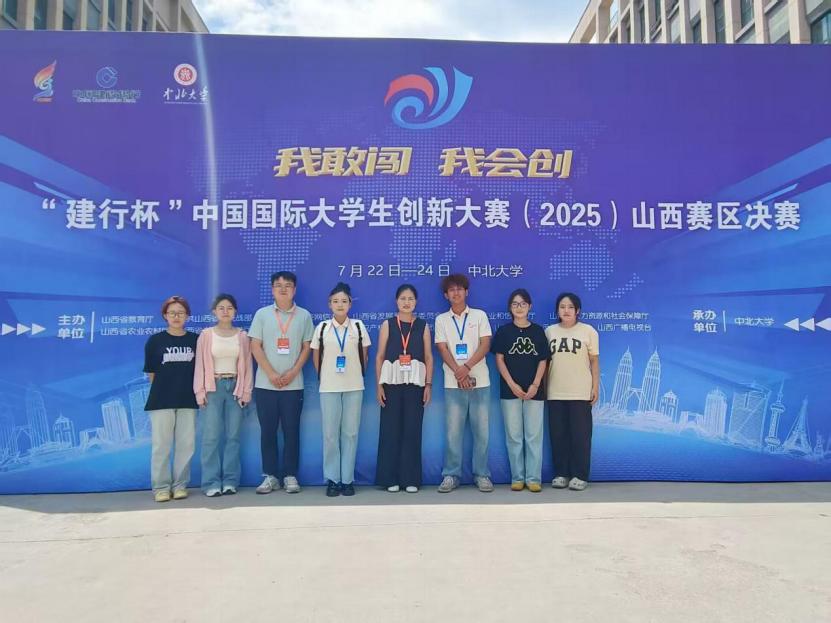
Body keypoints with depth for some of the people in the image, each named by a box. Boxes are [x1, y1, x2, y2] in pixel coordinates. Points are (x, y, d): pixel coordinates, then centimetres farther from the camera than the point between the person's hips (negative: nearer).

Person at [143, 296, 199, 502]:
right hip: (161, 400, -1)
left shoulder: (195, 340, 4)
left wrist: (198, 391, 5)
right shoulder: (155, 341, 1)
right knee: (161, 445, 1)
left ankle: (180, 485, 15)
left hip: (187, 400, 2)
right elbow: (151, 373, 6)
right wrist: (163, 389, 8)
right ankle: (161, 487, 10)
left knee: (186, 444, 4)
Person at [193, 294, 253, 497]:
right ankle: (211, 482, 2)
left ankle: (230, 481, 10)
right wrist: (200, 391, -5)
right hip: (213, 387, -1)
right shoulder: (206, 335, 3)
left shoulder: (242, 336, 7)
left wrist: (246, 392, 2)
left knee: (233, 436, 3)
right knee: (211, 436, -4)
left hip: (235, 387, 1)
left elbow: (247, 365, 7)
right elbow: (200, 365, 2)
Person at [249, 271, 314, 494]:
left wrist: (293, 372, -9)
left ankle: (290, 476, 12)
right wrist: (271, 374, -10)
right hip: (265, 384, 0)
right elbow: (255, 346, 0)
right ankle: (270, 476, 14)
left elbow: (307, 347, 4)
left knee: (291, 431, 3)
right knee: (267, 431, 5)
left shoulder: (304, 316, 4)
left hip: (293, 384, 0)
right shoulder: (262, 314, 4)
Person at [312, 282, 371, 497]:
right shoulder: (322, 327, 2)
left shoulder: (358, 326, 2)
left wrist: (357, 376, 10)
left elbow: (364, 355, 9)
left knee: (350, 433, 3)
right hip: (328, 388, 0)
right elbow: (316, 357, 10)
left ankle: (347, 479, 11)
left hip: (354, 387, 0)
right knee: (330, 434, 2)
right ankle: (332, 479, 12)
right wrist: (324, 377, 11)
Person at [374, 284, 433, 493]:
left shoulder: (423, 326, 8)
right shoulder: (387, 324, 5)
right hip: (392, 382, 0)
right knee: (390, 430, 1)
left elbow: (429, 357, 7)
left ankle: (411, 479, 11)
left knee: (413, 430, 2)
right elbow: (379, 356, 4)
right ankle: (391, 478, 11)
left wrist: (428, 385, 0)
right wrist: (379, 385, -3)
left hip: (415, 383, 1)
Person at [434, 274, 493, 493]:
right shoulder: (441, 319, 9)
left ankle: (482, 475, 13)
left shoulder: (480, 315, 7)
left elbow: (485, 345, -2)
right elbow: (442, 349, 0)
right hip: (453, 382, 0)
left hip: (479, 381, 0)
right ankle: (451, 475, 11)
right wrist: (458, 372, -14)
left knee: (481, 430, 3)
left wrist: (466, 367, -15)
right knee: (453, 431, 2)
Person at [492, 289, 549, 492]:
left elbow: (542, 361, 5)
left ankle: (534, 478, 8)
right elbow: (499, 360, 1)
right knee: (514, 436, 3)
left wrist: (535, 386, -7)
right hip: (510, 390, 0)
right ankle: (517, 478, 11)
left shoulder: (538, 331, 7)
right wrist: (512, 385, -9)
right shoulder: (503, 331, 5)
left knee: (534, 435, 1)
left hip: (534, 390, 1)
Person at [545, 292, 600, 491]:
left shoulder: (588, 331, 1)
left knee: (580, 434, 1)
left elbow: (594, 361, 3)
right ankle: (561, 473, 16)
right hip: (555, 393, 2)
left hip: (580, 392, -2)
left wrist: (595, 387, -2)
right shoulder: (549, 331, 7)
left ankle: (580, 475, 11)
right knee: (558, 434, 6)